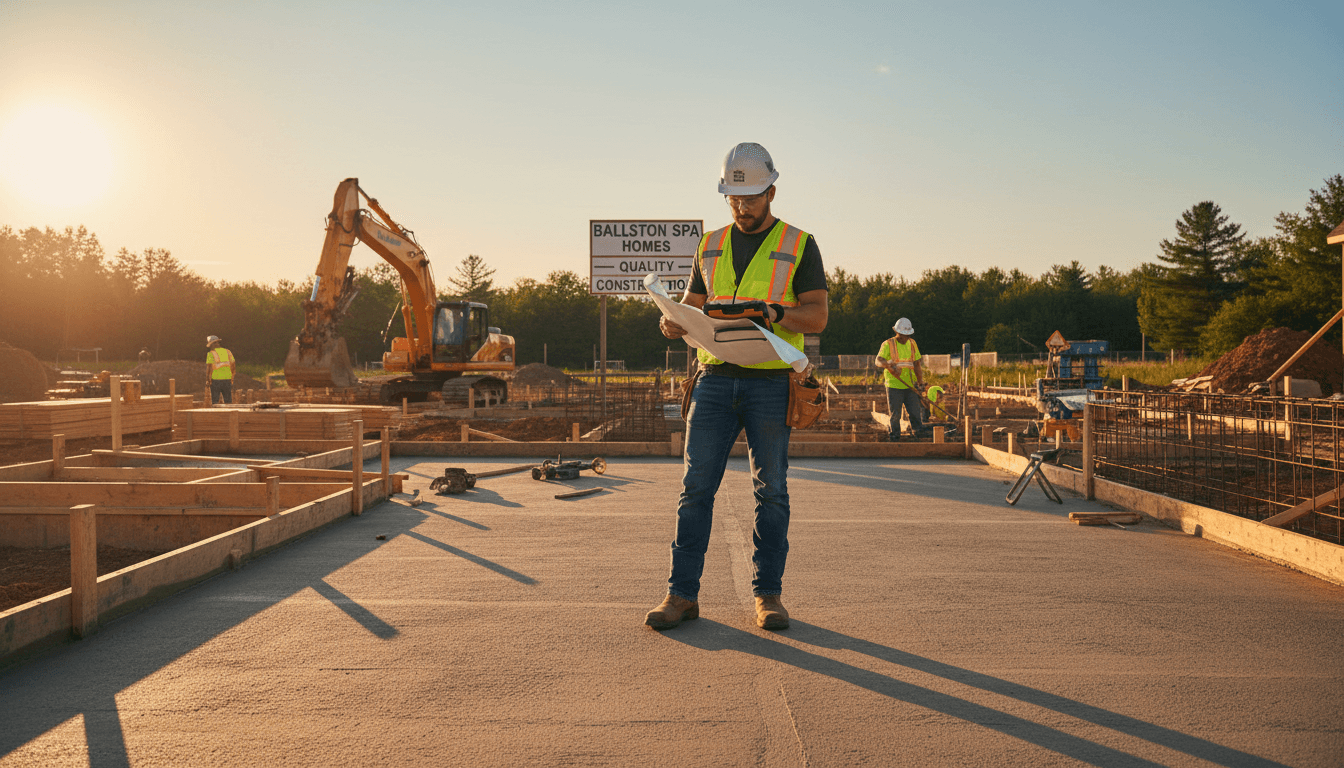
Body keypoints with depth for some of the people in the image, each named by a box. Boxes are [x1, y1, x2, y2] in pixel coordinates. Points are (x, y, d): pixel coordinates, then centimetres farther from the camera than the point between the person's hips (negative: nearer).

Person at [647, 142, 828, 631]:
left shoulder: (799, 245, 5)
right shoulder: (710, 246, 15)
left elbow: (817, 316, -2)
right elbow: (691, 308, 17)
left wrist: (775, 313, -21)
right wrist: (674, 324, -6)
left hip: (771, 384, -2)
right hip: (715, 378, 3)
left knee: (771, 492, 3)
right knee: (696, 486, -2)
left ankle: (768, 594, 14)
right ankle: (683, 594, 5)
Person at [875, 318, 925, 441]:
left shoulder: (912, 343, 10)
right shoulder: (888, 344, -5)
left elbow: (917, 364, 15)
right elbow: (878, 360, -18)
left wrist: (920, 382, 9)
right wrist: (888, 364, -39)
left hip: (910, 386, 3)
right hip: (894, 386, -3)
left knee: (915, 412, 2)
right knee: (895, 414, 2)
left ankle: (918, 432, 16)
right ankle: (895, 436, 16)